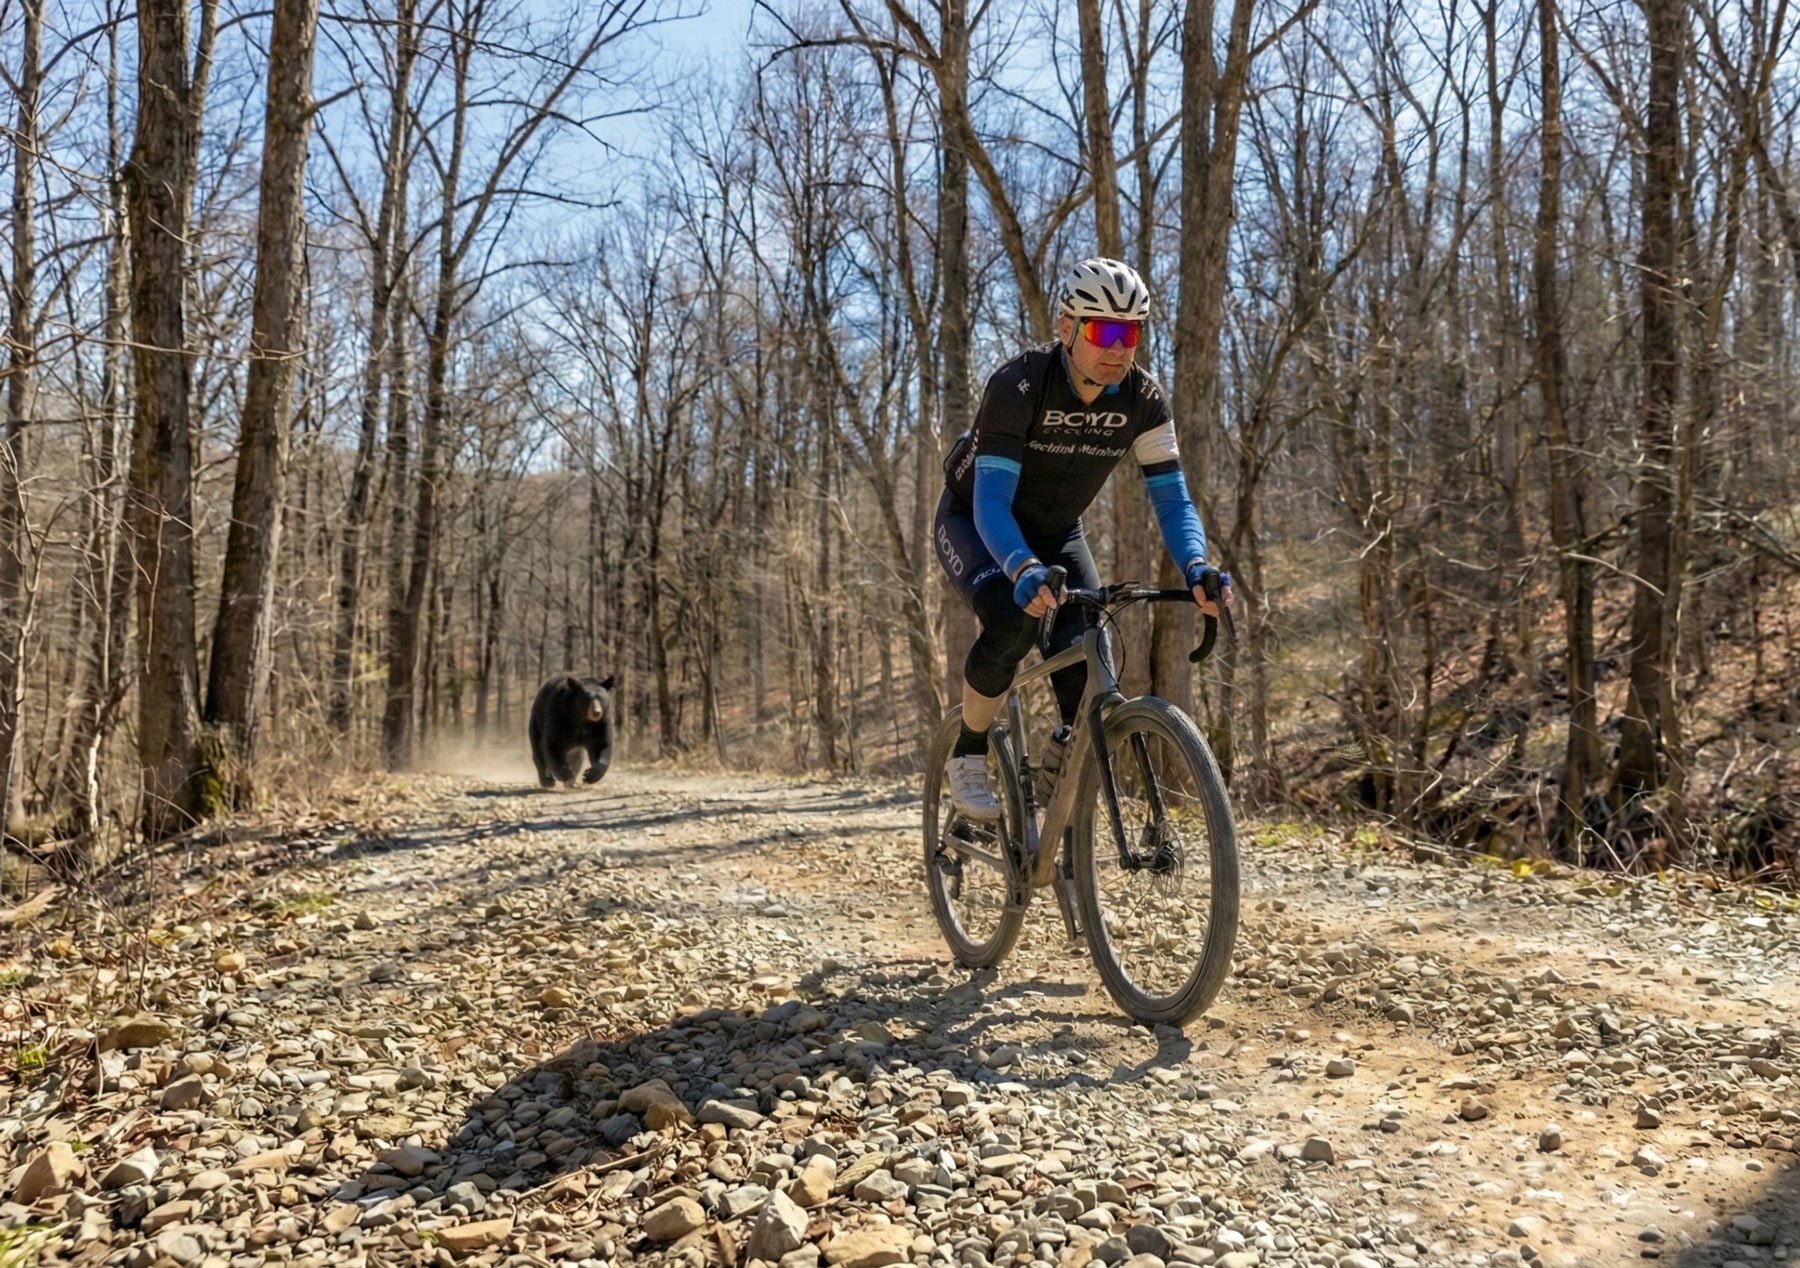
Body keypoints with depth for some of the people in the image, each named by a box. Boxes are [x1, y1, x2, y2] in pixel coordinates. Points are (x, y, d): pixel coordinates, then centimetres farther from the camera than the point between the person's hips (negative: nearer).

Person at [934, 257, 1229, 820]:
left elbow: (1170, 494, -21)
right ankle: (968, 755, -9)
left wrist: (1195, 566, -41)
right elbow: (991, 500, -38)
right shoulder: (1019, 384, -32)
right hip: (975, 523, -4)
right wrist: (1024, 570, -57)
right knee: (1013, 621, -31)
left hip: (1055, 531, 4)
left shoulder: (1143, 398, -19)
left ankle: (1064, 757, 10)